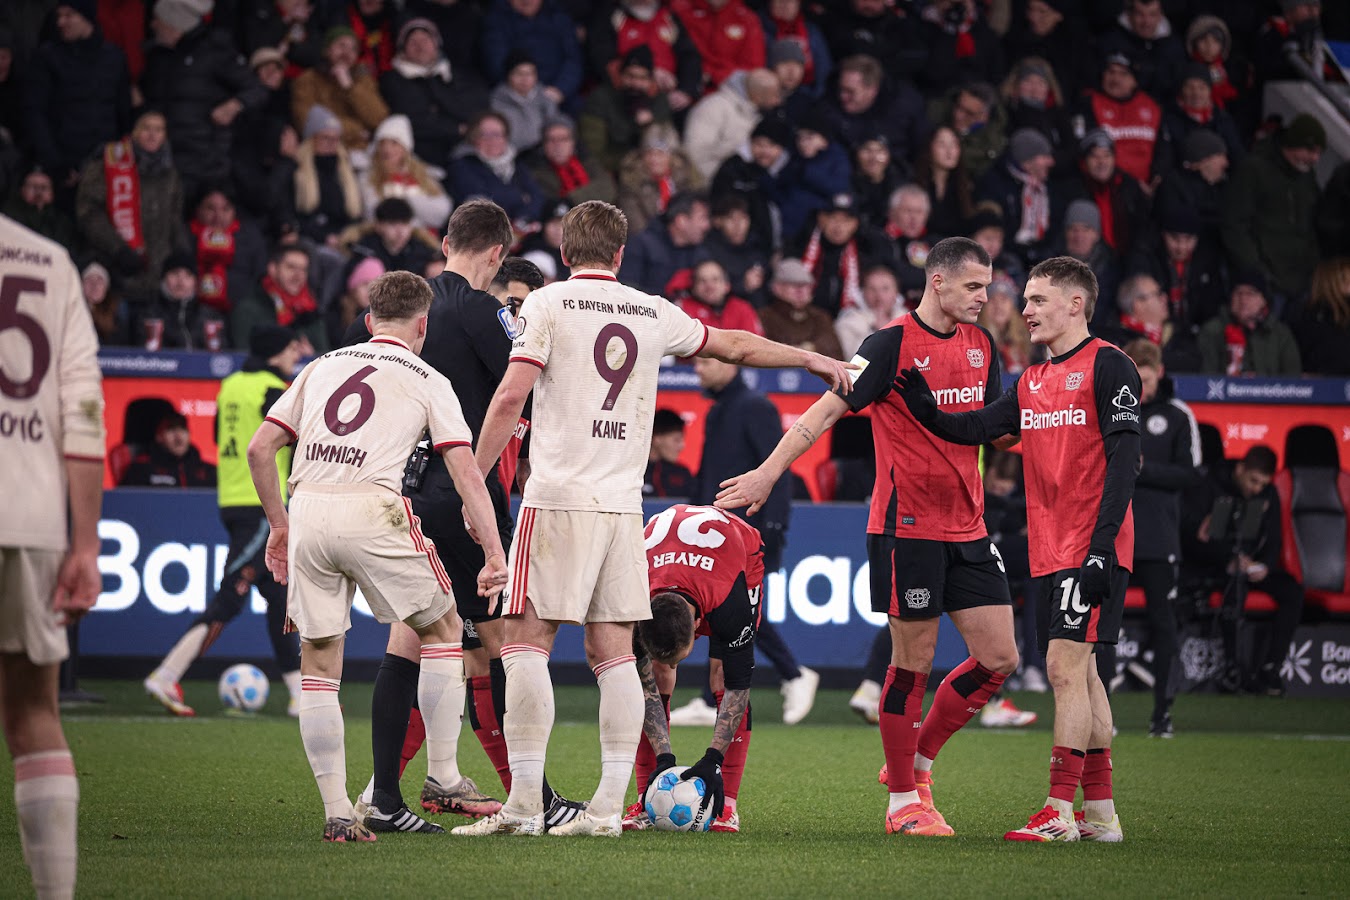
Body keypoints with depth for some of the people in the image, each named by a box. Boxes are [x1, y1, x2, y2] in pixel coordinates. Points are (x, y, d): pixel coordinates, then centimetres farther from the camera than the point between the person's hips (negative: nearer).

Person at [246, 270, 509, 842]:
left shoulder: (322, 366, 22)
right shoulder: (427, 381, 13)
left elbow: (259, 450, 18)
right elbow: (466, 474, 4)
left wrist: (279, 525, 27)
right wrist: (494, 555, 2)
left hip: (307, 513, 3)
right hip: (372, 511, -3)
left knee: (318, 664, 11)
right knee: (443, 628, 18)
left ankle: (337, 811, 6)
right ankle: (442, 776, 14)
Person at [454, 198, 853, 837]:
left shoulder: (548, 303, 0)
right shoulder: (653, 314, 12)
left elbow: (511, 396, -8)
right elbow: (733, 346, 26)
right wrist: (813, 359, 40)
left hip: (559, 497, -4)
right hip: (623, 503, 4)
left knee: (526, 643, -3)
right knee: (612, 652, 6)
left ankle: (524, 805, -8)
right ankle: (609, 807, 2)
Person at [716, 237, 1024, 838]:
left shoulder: (980, 345, 11)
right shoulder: (894, 343, -9)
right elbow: (828, 409, -11)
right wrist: (768, 472, -17)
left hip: (967, 529, 7)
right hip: (906, 528, -7)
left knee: (1000, 659, 2)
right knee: (913, 663, -3)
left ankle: (916, 762, 20)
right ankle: (903, 801, 9)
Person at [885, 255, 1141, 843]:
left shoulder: (1107, 366, -8)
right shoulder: (1032, 381, 17)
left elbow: (1123, 457, -14)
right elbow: (974, 429, 12)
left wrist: (1103, 542, -21)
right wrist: (922, 407, -5)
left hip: (1091, 550, -8)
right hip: (1053, 551, 8)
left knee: (1065, 666, -12)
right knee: (1077, 672, 10)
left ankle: (1060, 812, -12)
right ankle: (1100, 812, 16)